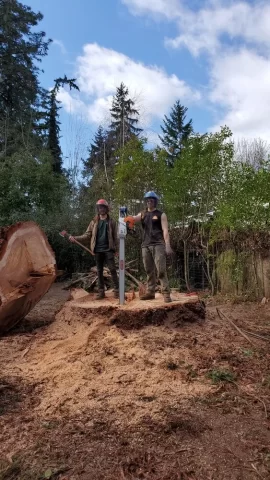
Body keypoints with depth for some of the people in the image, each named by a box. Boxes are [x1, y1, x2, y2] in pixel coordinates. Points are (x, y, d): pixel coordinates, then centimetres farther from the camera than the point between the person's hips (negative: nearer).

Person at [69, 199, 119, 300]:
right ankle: (101, 291, 13)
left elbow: (115, 236, 1)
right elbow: (87, 235, 7)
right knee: (99, 271, 7)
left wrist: (115, 248, -9)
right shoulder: (94, 222, 9)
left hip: (108, 249, -3)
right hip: (98, 250, 3)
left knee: (112, 269, -5)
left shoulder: (112, 221, 4)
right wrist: (75, 238, -5)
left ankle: (117, 290, 0)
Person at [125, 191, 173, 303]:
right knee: (149, 270, 8)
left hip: (158, 245, -5)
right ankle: (150, 292, 15)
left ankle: (166, 293, -9)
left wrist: (167, 245, -14)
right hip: (145, 245, 5)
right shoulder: (142, 214, 18)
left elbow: (165, 230, -3)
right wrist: (128, 218, -25)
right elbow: (133, 219, 0)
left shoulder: (161, 215, 5)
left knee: (161, 270, -11)